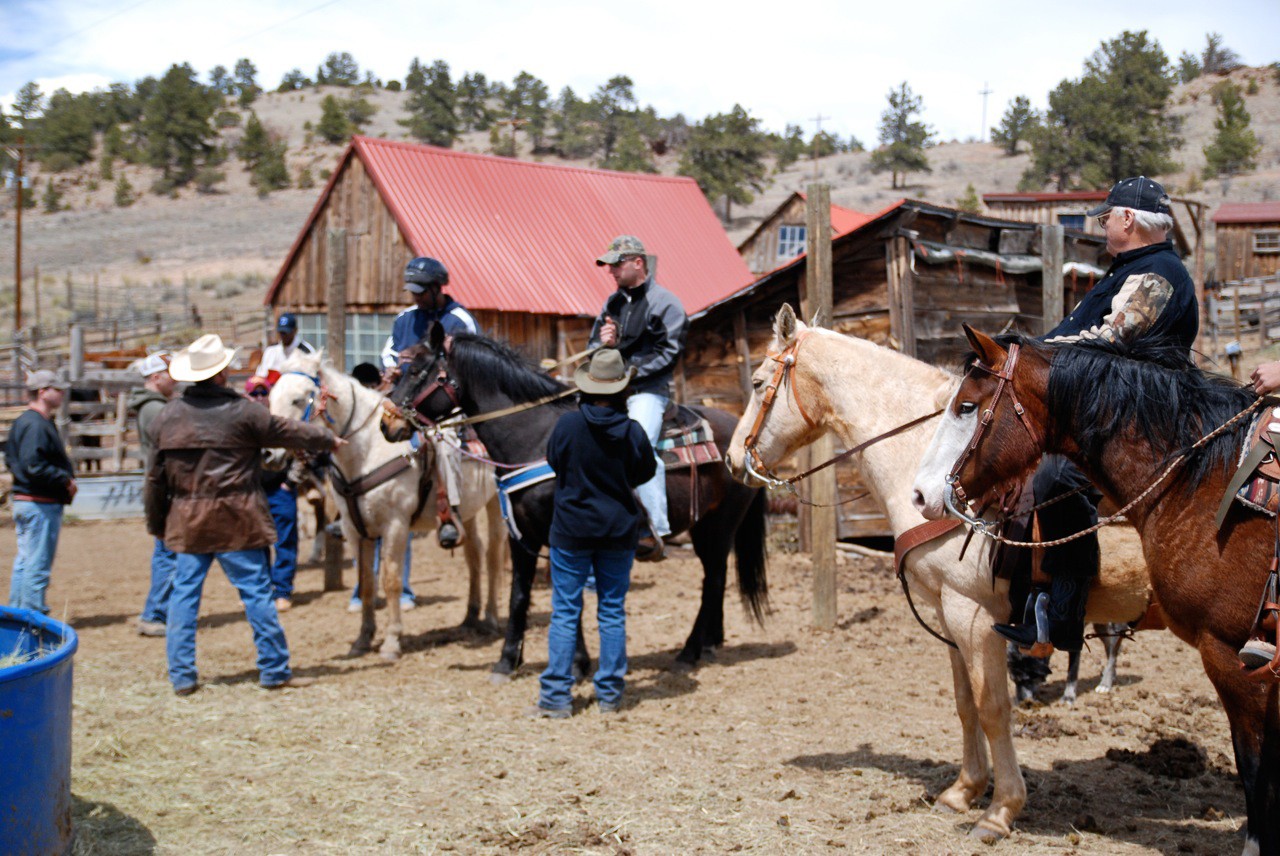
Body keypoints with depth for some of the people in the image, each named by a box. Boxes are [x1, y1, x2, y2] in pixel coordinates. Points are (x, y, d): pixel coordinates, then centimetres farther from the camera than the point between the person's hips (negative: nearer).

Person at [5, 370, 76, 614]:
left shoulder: (22, 422, 15)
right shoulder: (37, 424, -18)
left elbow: (10, 460, 20)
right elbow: (34, 466, -27)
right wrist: (66, 479, -16)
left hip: (22, 500, 11)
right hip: (40, 505, -11)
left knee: (24, 562, 16)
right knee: (38, 565, -6)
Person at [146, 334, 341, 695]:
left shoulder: (168, 415, 4)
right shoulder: (242, 411, -9)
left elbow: (155, 478, 9)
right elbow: (289, 432, 2)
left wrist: (157, 523, 18)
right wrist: (328, 439, 20)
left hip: (187, 520, 4)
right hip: (236, 521, -4)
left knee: (184, 592, 9)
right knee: (256, 591, 3)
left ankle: (181, 675, 9)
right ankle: (274, 669, 8)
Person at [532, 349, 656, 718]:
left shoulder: (568, 424, -14)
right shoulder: (633, 431, -10)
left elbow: (553, 462, 2)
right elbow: (646, 473, 5)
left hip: (571, 530, -1)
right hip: (619, 530, 1)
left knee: (564, 612, 5)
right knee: (613, 611, 11)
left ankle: (556, 697, 4)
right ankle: (610, 694, 15)